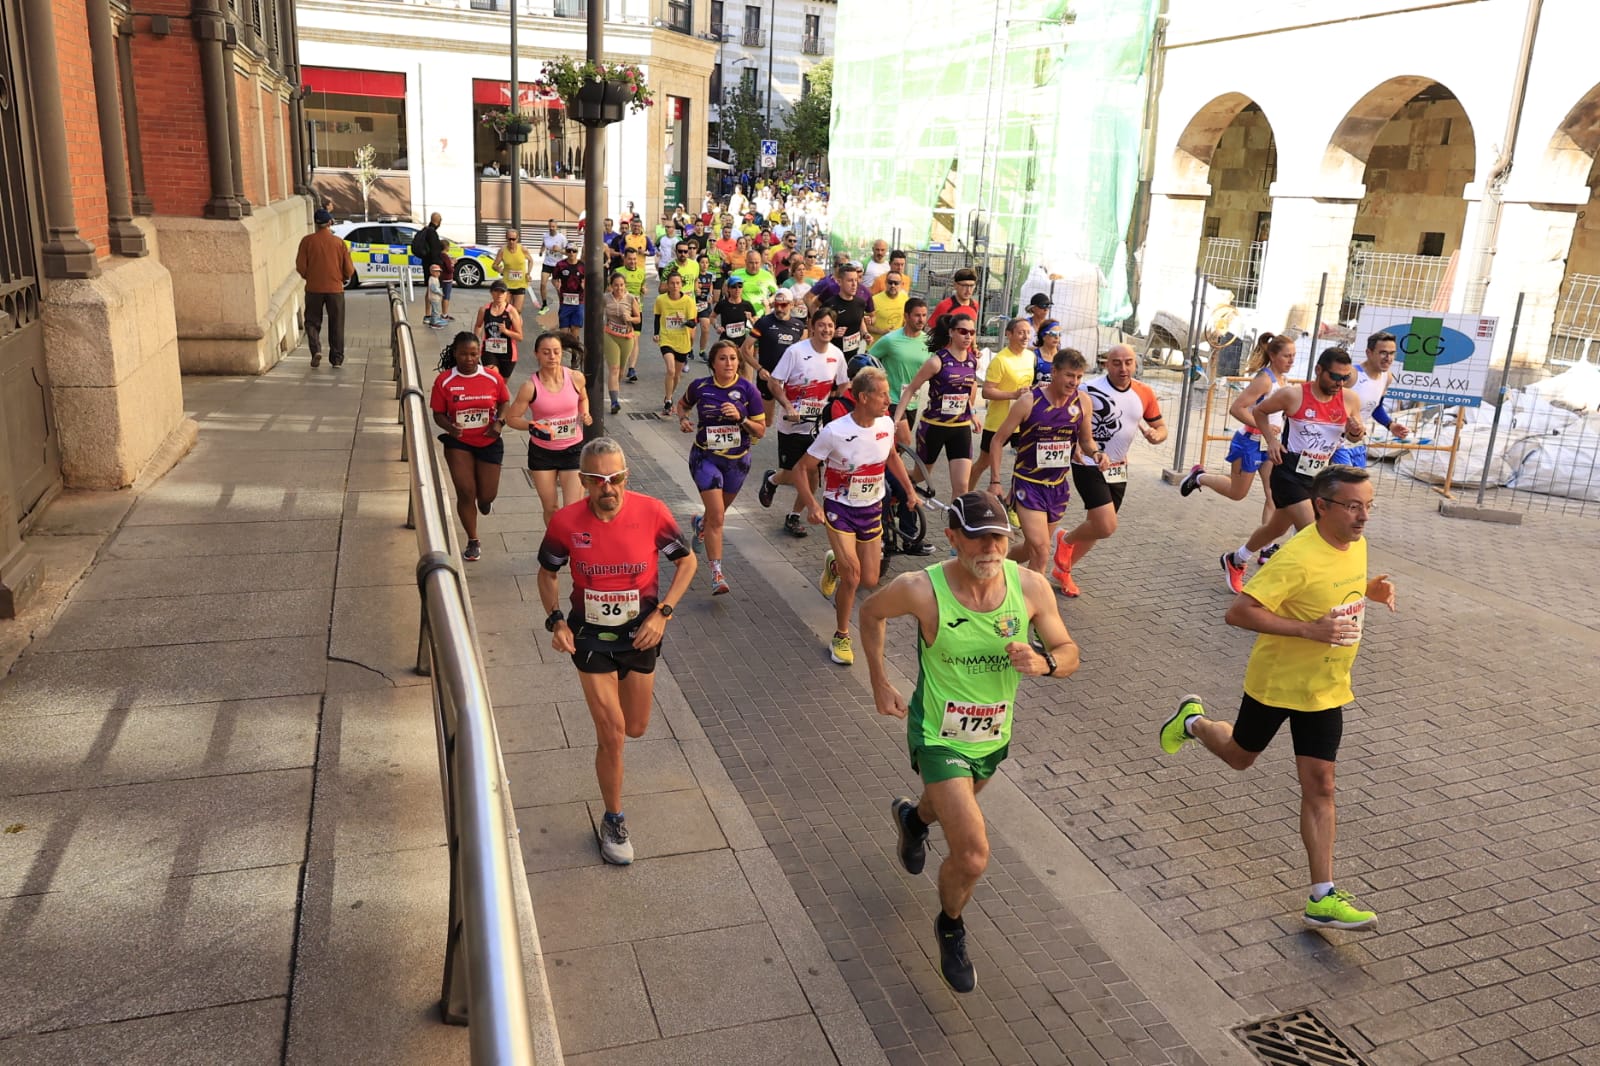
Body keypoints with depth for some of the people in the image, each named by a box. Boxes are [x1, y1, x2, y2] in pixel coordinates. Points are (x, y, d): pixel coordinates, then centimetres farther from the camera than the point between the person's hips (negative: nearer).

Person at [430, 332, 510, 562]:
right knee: (465, 492, -6)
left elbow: (504, 402, 9)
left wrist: (500, 422, -10)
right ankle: (473, 542, 13)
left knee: (487, 495, 4)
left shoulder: (493, 377, -6)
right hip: (459, 442, -1)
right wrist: (449, 427, -23)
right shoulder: (444, 380, -8)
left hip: (488, 442, 1)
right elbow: (438, 414, -2)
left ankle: (484, 499, 47)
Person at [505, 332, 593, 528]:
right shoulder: (530, 387, -14)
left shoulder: (576, 378, -8)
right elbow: (511, 418, -6)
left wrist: (585, 414, -6)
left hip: (572, 450, 0)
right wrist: (532, 427, -24)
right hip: (542, 453, 0)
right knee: (551, 510, 11)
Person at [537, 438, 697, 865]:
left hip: (640, 634, 1)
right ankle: (613, 821, 20)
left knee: (635, 729, 17)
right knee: (611, 735, -2)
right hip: (590, 637, -1)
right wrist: (555, 620, -11)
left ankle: (635, 686, 53)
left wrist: (663, 613, -11)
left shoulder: (651, 513, -17)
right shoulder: (566, 522, -15)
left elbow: (687, 561, -2)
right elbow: (548, 572, 4)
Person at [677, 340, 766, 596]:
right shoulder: (700, 387, -8)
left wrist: (740, 418, -23)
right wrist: (683, 419, -7)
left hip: (737, 460, 2)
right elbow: (683, 404, 15)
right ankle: (717, 574, -8)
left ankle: (700, 523, 58)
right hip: (705, 457, -2)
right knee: (717, 516, -15)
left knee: (718, 512, 21)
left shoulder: (747, 390, -10)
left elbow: (760, 431, -6)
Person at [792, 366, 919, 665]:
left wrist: (910, 489, 8)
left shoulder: (886, 424, -8)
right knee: (852, 574, -18)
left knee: (870, 581, 6)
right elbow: (802, 470, -16)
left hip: (872, 508, 5)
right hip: (839, 508, -5)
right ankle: (841, 638, 5)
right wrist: (812, 505, -30)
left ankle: (834, 565, 41)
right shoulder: (834, 432, -23)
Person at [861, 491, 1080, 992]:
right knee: (973, 855, -13)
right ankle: (951, 928, 21)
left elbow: (1068, 652, -5)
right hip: (939, 737, -5)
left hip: (994, 736, 5)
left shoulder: (1030, 587, -17)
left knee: (953, 805, 33)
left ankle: (913, 816, 70)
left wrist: (1044, 663, -28)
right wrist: (880, 683, -2)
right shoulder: (921, 590, -26)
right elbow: (871, 612, -4)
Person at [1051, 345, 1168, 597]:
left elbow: (1161, 427, 11)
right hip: (1090, 466, -6)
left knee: (1097, 527, 14)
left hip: (1118, 469, 7)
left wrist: (1156, 435, -13)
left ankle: (1063, 570, 33)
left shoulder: (1144, 393, 0)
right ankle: (1066, 540, 13)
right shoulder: (1090, 390, -17)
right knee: (1106, 527, -18)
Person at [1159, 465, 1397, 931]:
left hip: (1326, 688, 5)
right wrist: (1310, 630, -35)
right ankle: (1192, 721, 50)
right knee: (1239, 756, 18)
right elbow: (1239, 612, -30)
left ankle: (1323, 899, 6)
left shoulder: (1355, 544, -2)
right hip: (1276, 682, -5)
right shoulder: (1298, 558, -28)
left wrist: (1371, 590, -2)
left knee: (1319, 786, 3)